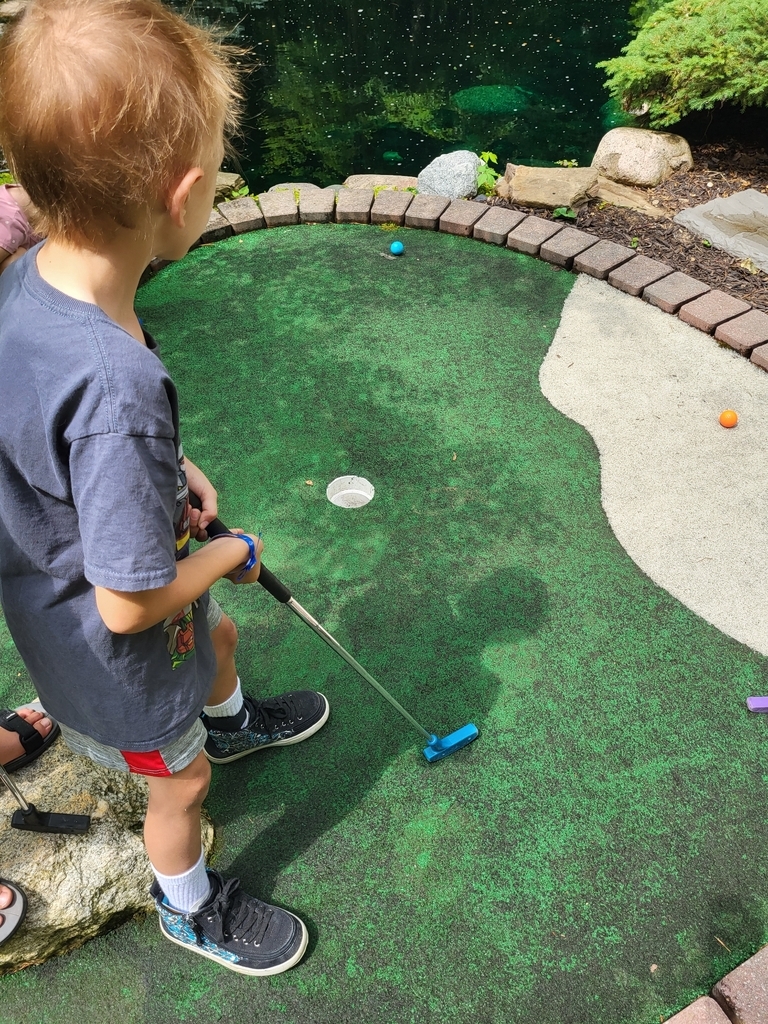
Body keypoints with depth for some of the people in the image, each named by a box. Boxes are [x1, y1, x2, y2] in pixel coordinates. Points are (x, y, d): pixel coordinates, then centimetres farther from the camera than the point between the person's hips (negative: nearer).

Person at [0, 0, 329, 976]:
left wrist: (169, 472, -5)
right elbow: (129, 604, -32)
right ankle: (188, 907, 54)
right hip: (118, 657, -7)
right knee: (180, 781, 20)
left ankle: (231, 718, 70)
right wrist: (228, 553, -14)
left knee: (219, 635, 34)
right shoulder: (120, 388, -43)